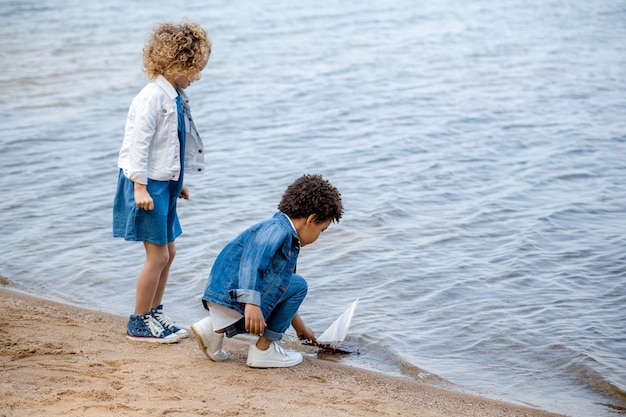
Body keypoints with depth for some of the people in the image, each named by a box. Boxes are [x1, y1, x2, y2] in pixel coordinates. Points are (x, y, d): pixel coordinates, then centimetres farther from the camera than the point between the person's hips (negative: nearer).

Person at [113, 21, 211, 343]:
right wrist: (140, 186, -21)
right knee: (158, 255, -4)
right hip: (148, 185, -9)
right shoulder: (152, 97, -19)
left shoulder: (176, 97, 10)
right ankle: (139, 323, 9)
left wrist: (178, 182, 22)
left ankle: (154, 315, 27)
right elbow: (138, 142, -21)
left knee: (168, 253, 15)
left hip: (165, 183, 9)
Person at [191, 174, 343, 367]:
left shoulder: (287, 237, 21)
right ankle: (263, 349, -1)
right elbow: (251, 260, -28)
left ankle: (214, 327, 12)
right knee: (298, 286, -4)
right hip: (232, 296, -10)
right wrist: (252, 303, -39)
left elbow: (282, 294, 32)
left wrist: (300, 327, 40)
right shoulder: (278, 228, -10)